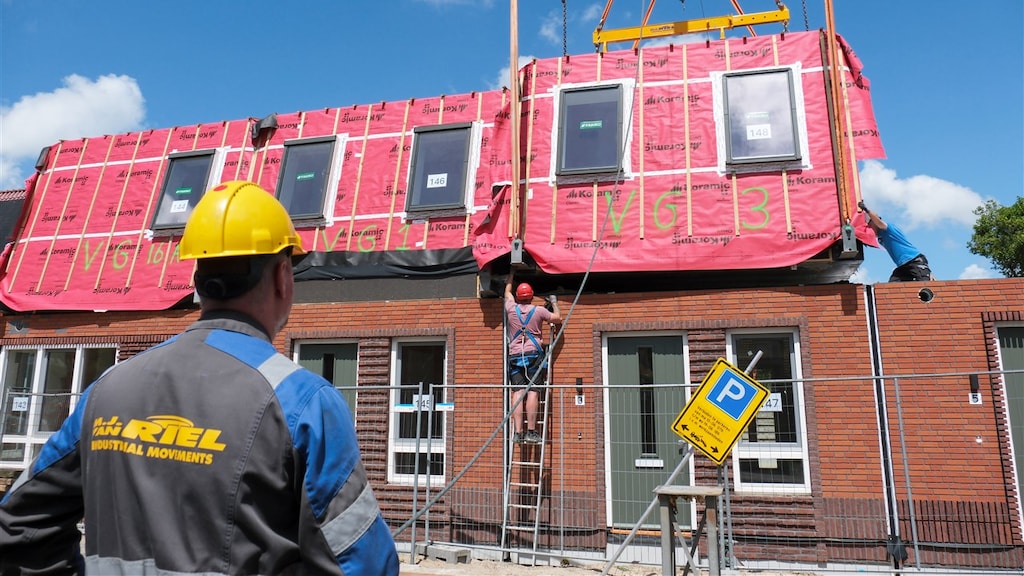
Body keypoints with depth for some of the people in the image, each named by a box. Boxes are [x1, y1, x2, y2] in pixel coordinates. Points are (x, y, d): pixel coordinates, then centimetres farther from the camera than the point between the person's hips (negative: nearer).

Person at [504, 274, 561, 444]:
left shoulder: (511, 308, 10)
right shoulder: (539, 310, 5)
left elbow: (507, 291, 31)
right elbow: (558, 318, 17)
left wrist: (511, 276, 48)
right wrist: (554, 302, 34)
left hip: (514, 356, 2)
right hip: (533, 354, -2)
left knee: (518, 392, -3)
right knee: (532, 391, -6)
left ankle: (517, 432, -8)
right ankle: (531, 432, -10)